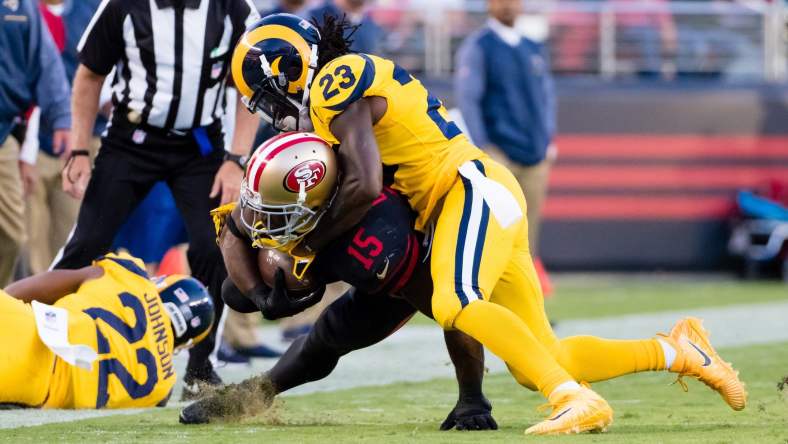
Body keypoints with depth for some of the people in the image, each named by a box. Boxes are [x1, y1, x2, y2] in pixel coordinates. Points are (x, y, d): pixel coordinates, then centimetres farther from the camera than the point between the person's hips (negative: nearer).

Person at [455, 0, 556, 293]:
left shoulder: (534, 50, 17)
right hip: (499, 153, -6)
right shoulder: (477, 47, 0)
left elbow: (547, 96, 22)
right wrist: (482, 148, -11)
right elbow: (467, 97, -5)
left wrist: (548, 142, 13)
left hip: (535, 154, 6)